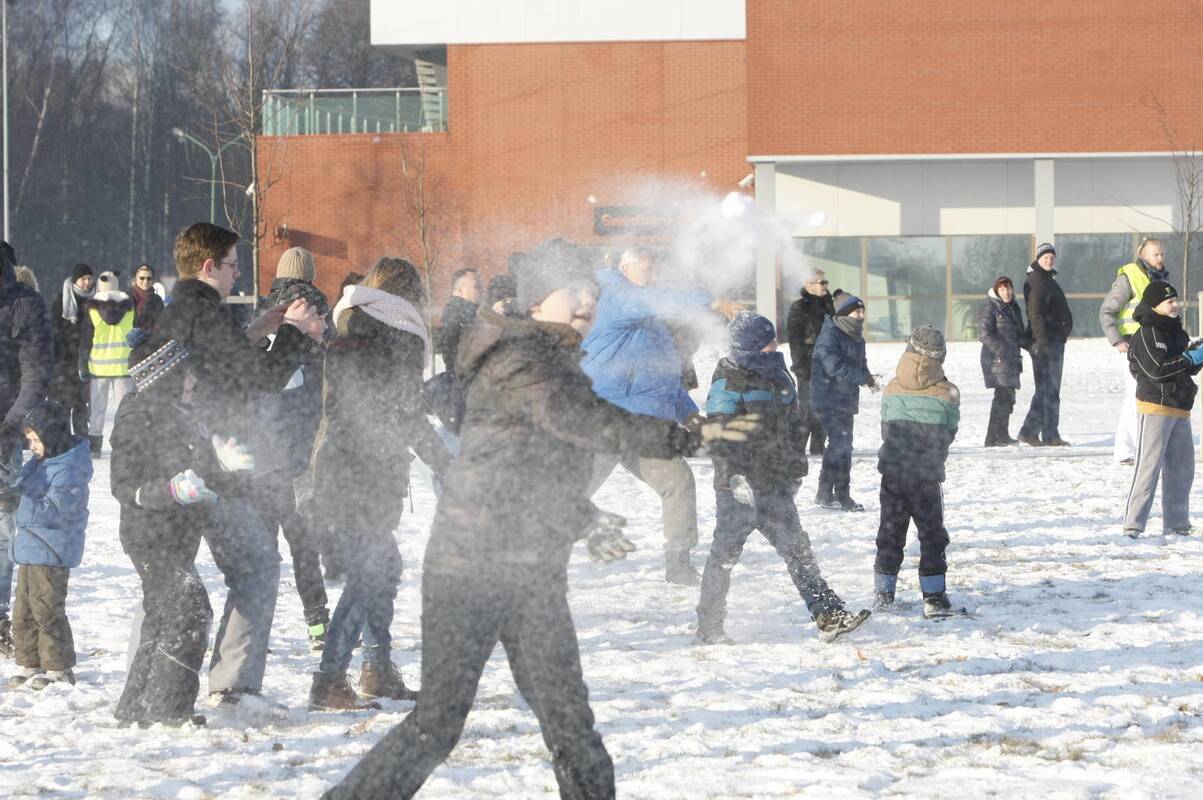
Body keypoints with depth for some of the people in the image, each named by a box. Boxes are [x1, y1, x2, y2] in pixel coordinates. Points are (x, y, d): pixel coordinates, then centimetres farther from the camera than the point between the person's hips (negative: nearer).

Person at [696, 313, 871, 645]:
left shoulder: (778, 377, 13)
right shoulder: (728, 382, -10)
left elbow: (795, 427, 22)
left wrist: (796, 472, 18)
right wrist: (735, 476, -25)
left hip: (775, 485, 7)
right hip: (738, 487, -7)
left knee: (797, 548, 2)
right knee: (725, 552, 0)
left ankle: (829, 616, -2)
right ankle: (708, 628, 8)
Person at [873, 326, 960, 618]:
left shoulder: (891, 390, 0)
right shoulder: (947, 393, -7)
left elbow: (885, 429, 6)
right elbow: (948, 435, 2)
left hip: (892, 472, 2)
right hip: (928, 476, -2)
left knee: (890, 532, 13)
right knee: (932, 534, 8)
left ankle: (883, 594, 14)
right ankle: (934, 597, 4)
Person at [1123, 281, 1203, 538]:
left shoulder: (1176, 332, 16)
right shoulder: (1145, 335, -11)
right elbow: (1157, 369, -21)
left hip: (1180, 409, 9)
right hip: (1155, 407, -9)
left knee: (1182, 468, 11)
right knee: (1149, 466, -10)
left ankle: (1176, 523, 19)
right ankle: (1133, 524, -9)